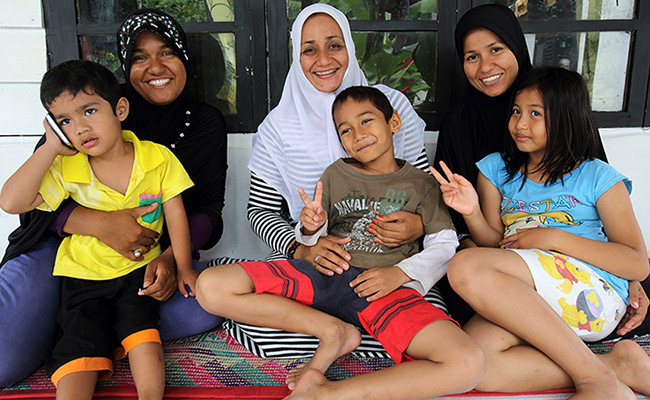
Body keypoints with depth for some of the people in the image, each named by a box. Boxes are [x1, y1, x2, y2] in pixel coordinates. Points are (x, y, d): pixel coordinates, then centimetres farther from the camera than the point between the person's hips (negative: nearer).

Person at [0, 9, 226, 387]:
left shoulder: (207, 122, 5)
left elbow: (208, 209, 0)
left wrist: (171, 257, -20)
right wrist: (99, 224, -27)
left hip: (155, 254, 3)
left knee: (207, 307, -28)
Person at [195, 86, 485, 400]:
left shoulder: (420, 184, 14)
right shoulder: (336, 174, 17)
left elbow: (445, 245, 9)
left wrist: (401, 273, -8)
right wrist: (310, 228, -7)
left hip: (384, 288, -1)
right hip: (324, 275, 2)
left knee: (468, 365, -30)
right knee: (210, 287, -16)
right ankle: (333, 331, -10)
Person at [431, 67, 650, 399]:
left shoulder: (598, 177, 7)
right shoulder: (496, 168, 18)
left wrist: (554, 238, -9)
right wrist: (472, 212, -6)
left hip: (593, 293, -4)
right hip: (523, 302, 4)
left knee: (465, 267, -29)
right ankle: (617, 364, -15)